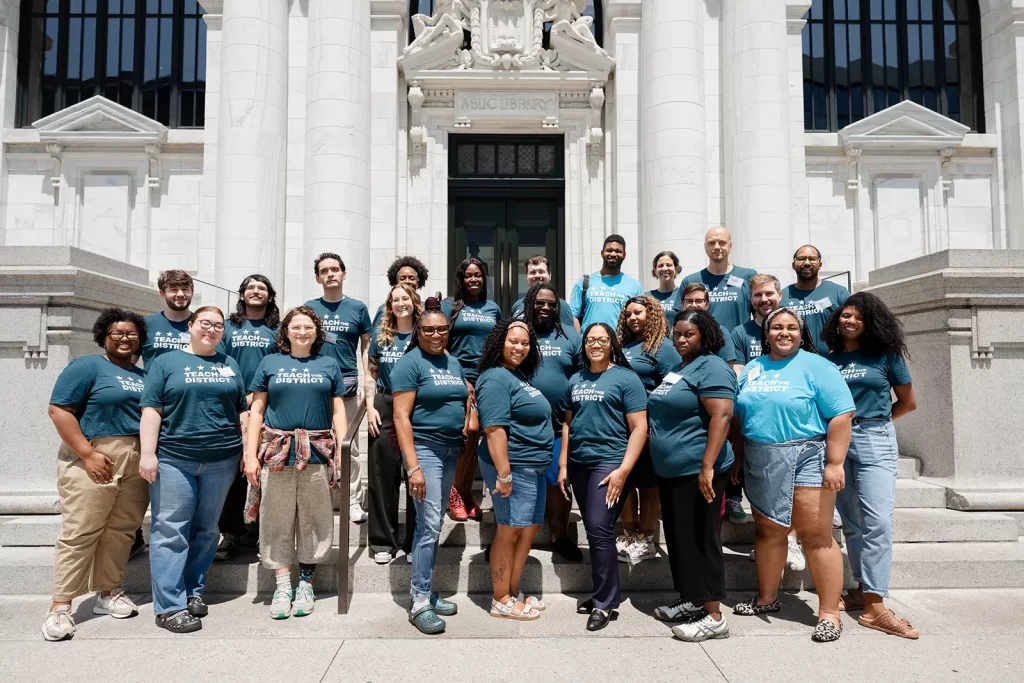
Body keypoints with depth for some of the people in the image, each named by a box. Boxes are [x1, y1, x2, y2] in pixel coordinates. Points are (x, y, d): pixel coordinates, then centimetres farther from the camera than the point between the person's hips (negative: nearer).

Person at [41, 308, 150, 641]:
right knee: (79, 533, -3)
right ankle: (60, 606, 4)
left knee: (121, 532, 9)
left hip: (136, 464, 6)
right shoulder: (86, 366, -2)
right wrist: (87, 454, -16)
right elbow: (58, 410, -10)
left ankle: (109, 593, 22)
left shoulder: (143, 376, 16)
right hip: (93, 459, -5)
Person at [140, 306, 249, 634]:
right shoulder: (166, 362, 5)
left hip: (222, 460, 3)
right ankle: (169, 606, 3)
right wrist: (148, 453, -9)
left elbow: (243, 410, 13)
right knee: (171, 530, -2)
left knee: (206, 530, 9)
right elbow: (151, 409, -2)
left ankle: (193, 592, 22)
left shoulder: (230, 365, 14)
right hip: (174, 459, -3)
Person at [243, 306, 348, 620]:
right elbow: (256, 411, 7)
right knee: (278, 522, 3)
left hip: (318, 454, 0)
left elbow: (338, 411, 9)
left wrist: (343, 453, 0)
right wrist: (250, 455, -1)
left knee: (312, 522, 6)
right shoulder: (270, 363, 10)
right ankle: (282, 587, 12)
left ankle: (306, 584, 18)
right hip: (277, 453, 0)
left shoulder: (329, 365, 11)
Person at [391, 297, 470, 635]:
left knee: (435, 524, 13)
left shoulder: (454, 363, 12)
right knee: (429, 525, -7)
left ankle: (424, 591, 24)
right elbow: (401, 417, -15)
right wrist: (413, 467, -21)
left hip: (451, 450, 7)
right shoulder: (410, 363, -9)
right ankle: (420, 603, 4)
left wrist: (467, 423, 5)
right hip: (424, 448, -7)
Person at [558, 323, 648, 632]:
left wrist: (623, 470, -16)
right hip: (579, 464, 6)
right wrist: (563, 465, 11)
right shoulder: (576, 380, 13)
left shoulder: (626, 378, -4)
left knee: (600, 528, -10)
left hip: (609, 463, -6)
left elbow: (639, 428, -9)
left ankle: (605, 603, 3)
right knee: (592, 531, 12)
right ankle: (602, 593, 24)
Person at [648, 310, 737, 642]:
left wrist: (707, 467, -29)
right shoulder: (677, 368, 16)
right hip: (669, 471, 10)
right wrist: (661, 461, 23)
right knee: (678, 538, 16)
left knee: (700, 540, -3)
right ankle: (690, 601, 29)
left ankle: (714, 617, 6)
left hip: (696, 471, -10)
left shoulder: (712, 367, -13)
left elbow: (722, 417, -23)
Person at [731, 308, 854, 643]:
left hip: (806, 461, -5)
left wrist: (835, 463, -16)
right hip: (760, 464, 5)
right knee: (768, 531, 14)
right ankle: (767, 598, 28)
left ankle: (829, 613, 9)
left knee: (816, 537, -2)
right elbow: (738, 415, 15)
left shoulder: (816, 367, -5)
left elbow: (841, 415, -11)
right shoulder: (751, 369, 12)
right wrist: (738, 457, 12)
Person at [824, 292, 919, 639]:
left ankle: (875, 607, -8)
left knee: (877, 522, -10)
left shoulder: (886, 355, 3)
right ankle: (863, 588, 22)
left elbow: (908, 402, 10)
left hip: (875, 441, -3)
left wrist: (874, 421, 12)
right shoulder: (828, 359, 8)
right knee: (852, 523, 10)